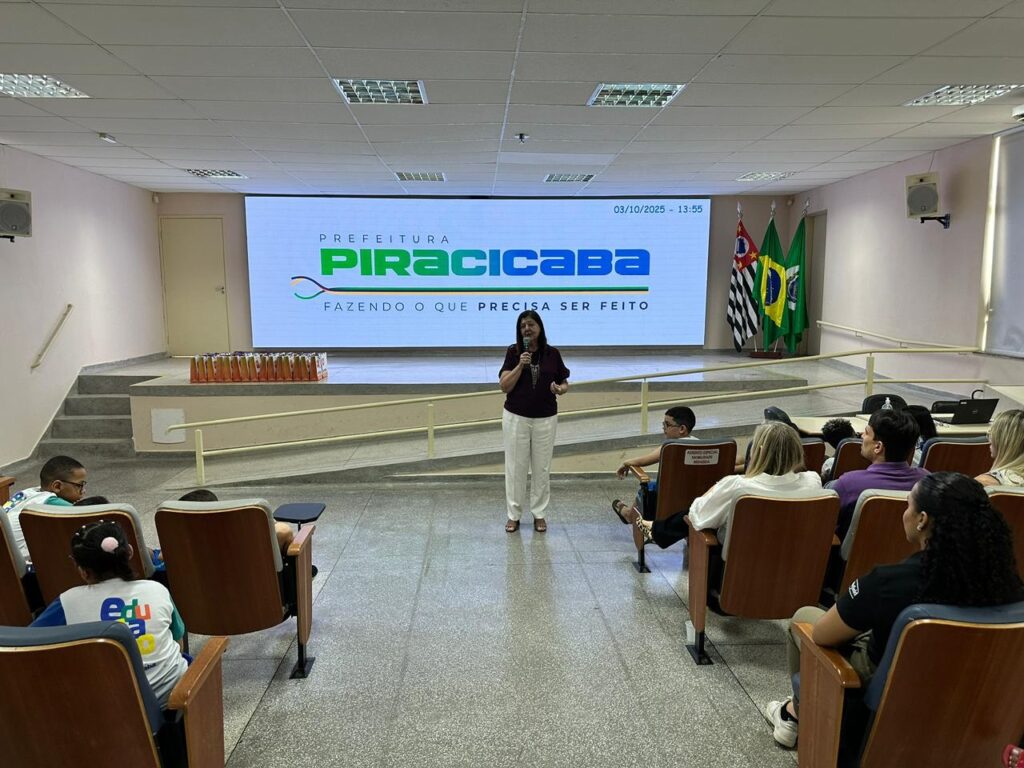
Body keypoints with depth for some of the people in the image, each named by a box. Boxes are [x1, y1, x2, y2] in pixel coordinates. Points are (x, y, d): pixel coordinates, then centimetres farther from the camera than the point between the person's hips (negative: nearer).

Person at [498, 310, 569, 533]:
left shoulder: (552, 354, 0)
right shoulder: (513, 352, -4)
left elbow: (565, 383, 9)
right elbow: (504, 387, -9)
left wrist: (560, 389, -14)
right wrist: (520, 365, -21)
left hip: (545, 419, 1)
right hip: (516, 418, -1)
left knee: (542, 467, 8)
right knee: (515, 467, 5)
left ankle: (539, 513, 21)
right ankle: (513, 515, 17)